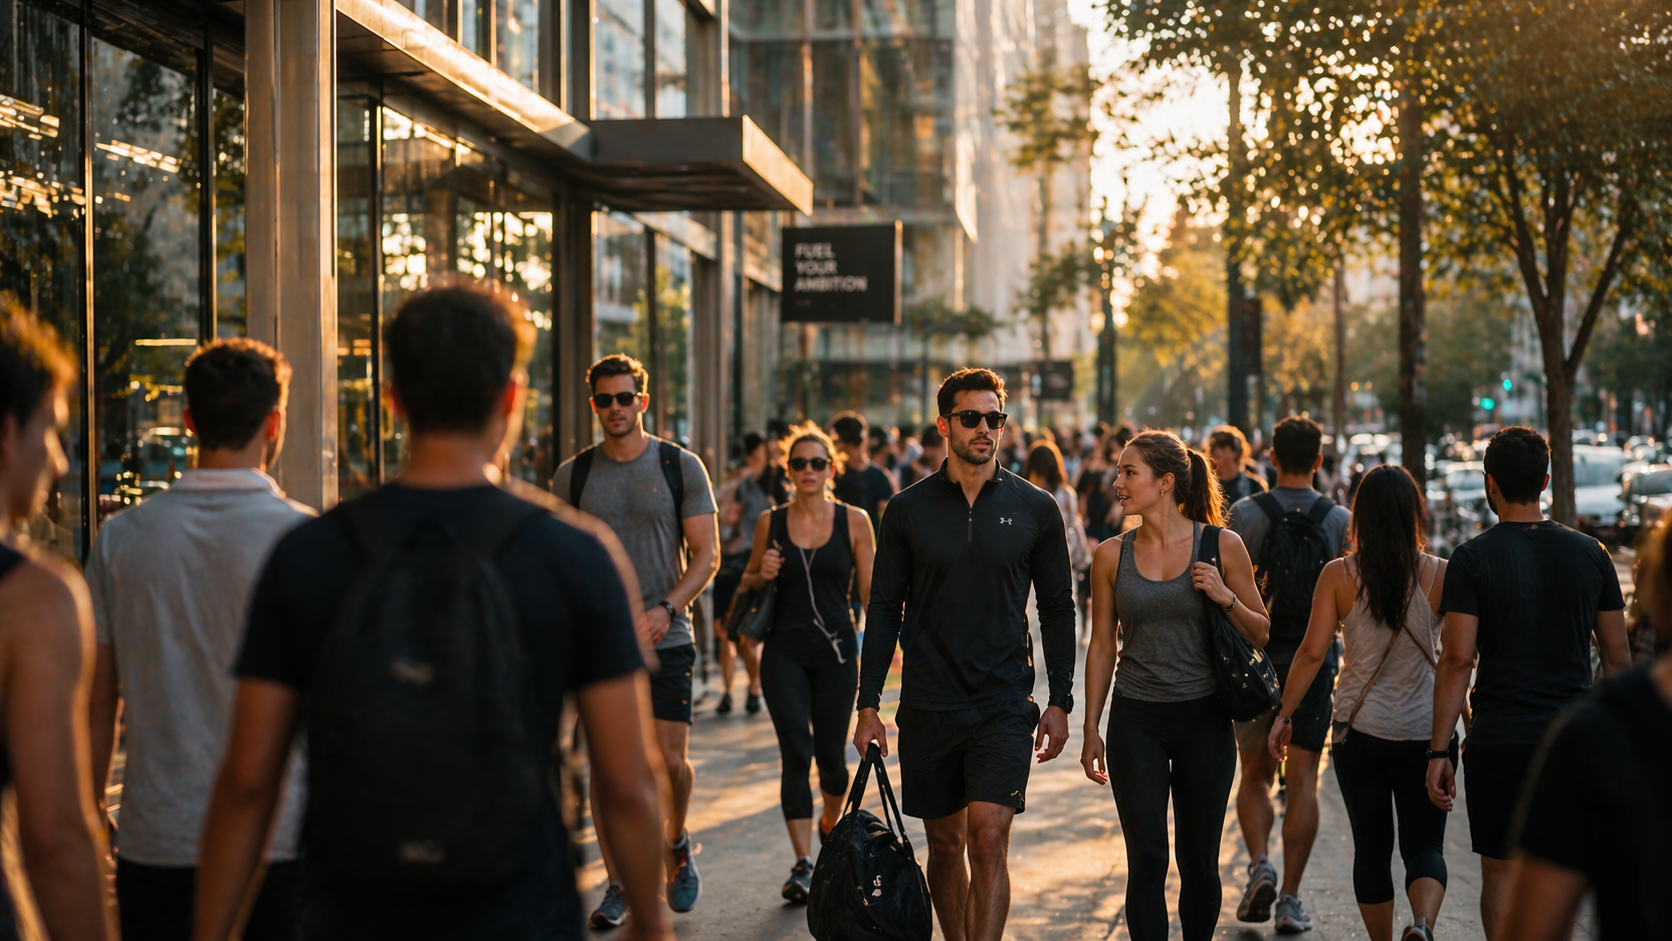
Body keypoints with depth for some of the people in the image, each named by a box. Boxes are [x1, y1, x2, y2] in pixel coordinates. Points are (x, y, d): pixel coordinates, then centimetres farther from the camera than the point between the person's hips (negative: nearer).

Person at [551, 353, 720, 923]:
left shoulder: (681, 466, 1)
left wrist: (666, 610, -15)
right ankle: (618, 886, 12)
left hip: (665, 640, -1)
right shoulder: (572, 475, 5)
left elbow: (707, 555, -1)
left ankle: (677, 843, 28)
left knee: (670, 762, -3)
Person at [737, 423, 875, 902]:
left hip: (836, 651, 0)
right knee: (796, 752, -10)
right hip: (784, 651, 0)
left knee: (831, 756, 6)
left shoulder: (853, 521, 1)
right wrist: (762, 574, -7)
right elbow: (748, 582, 15)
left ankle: (830, 823, 38)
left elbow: (870, 590, 2)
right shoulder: (770, 521, 4)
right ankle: (802, 864, -7)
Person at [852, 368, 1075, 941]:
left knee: (989, 839, -13)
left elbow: (1058, 608, 8)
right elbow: (884, 610, 5)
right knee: (945, 844, 10)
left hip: (1004, 704, -1)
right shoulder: (909, 510, 2)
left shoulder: (1035, 509, 2)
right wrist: (868, 706, 0)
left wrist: (1059, 701, 2)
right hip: (928, 706, 1)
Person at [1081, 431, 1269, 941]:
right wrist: (1091, 730, 6)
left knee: (1199, 861, 8)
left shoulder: (1222, 546, -3)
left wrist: (1227, 599, -15)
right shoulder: (1111, 555, 1)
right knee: (1147, 861, -2)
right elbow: (1102, 647, 8)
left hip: (1204, 720, -1)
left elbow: (1261, 635, 4)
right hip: (1136, 721, 1)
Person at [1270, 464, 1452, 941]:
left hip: (1360, 728, 0)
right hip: (1426, 729, 0)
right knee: (1425, 845, 6)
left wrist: (1284, 715, 2)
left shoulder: (1338, 575, -7)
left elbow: (1313, 651, -7)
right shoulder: (1439, 574, -6)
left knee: (1371, 847, 14)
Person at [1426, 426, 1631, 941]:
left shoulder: (1473, 558, -7)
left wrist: (1439, 751, -8)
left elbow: (1458, 659, -11)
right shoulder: (1590, 554, 4)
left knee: (1502, 872, 7)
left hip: (1498, 742, -3)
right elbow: (1617, 659, 7)